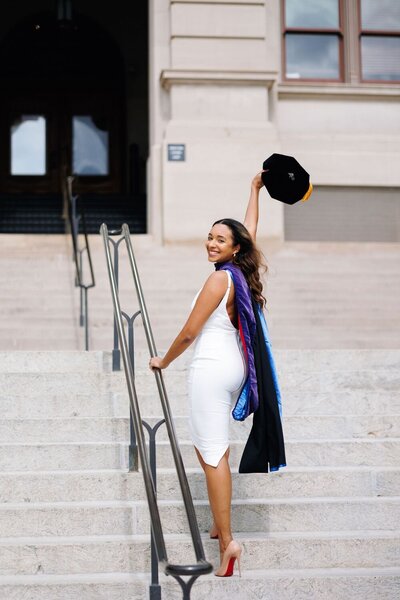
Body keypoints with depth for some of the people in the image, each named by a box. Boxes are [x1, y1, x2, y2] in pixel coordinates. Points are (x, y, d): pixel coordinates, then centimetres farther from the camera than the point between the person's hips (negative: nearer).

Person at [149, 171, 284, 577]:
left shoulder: (219, 279, -14)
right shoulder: (242, 273, 7)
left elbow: (188, 333, -11)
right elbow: (250, 229, 26)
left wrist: (163, 361, 4)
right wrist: (255, 190, 37)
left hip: (211, 368, -9)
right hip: (234, 365, 9)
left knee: (211, 452, -10)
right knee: (217, 446, 16)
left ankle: (226, 541, -14)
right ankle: (220, 525, 21)